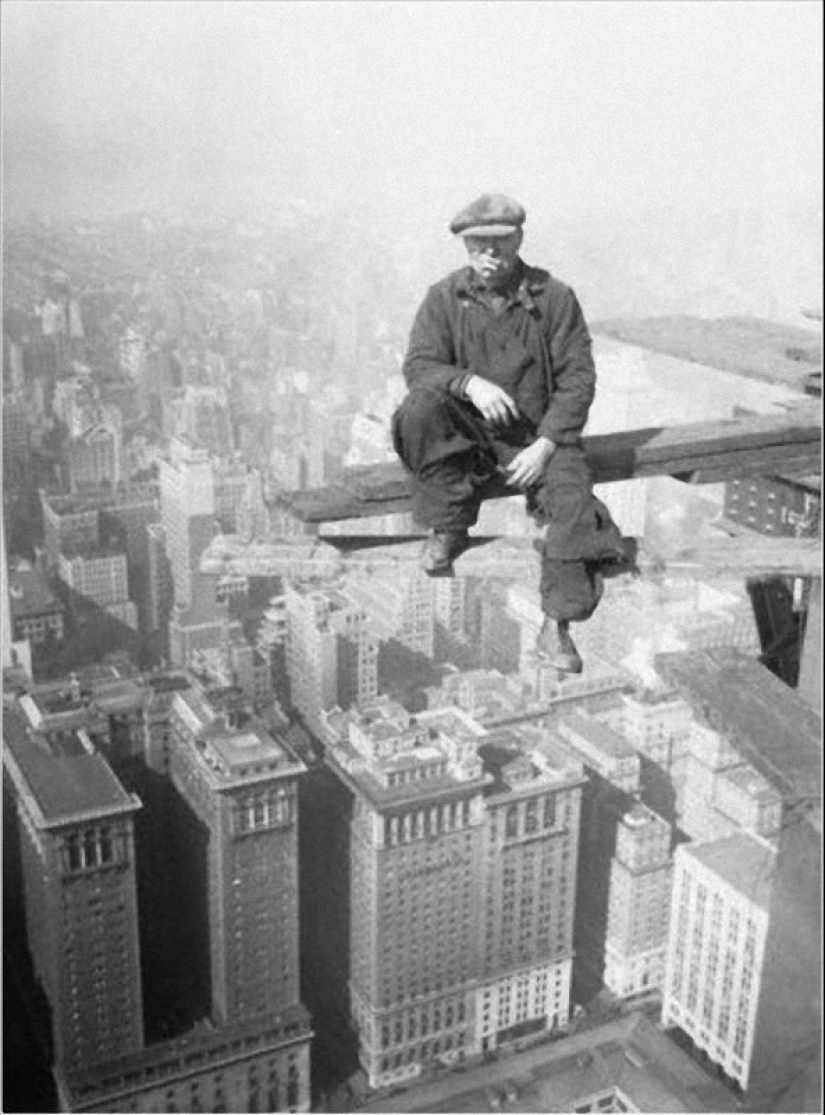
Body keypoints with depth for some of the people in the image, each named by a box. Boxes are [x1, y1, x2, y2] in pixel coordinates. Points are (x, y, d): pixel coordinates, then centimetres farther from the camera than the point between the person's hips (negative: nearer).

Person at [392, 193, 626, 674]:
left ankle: (556, 629, -20)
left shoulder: (554, 297, -3)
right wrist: (469, 382, -28)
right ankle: (448, 530, -11)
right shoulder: (445, 297, 1)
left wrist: (545, 445, -16)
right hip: (465, 432, 1)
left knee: (574, 499, -27)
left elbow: (578, 378, -4)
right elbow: (418, 365, -7)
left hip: (538, 435, -1)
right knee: (418, 411, -28)